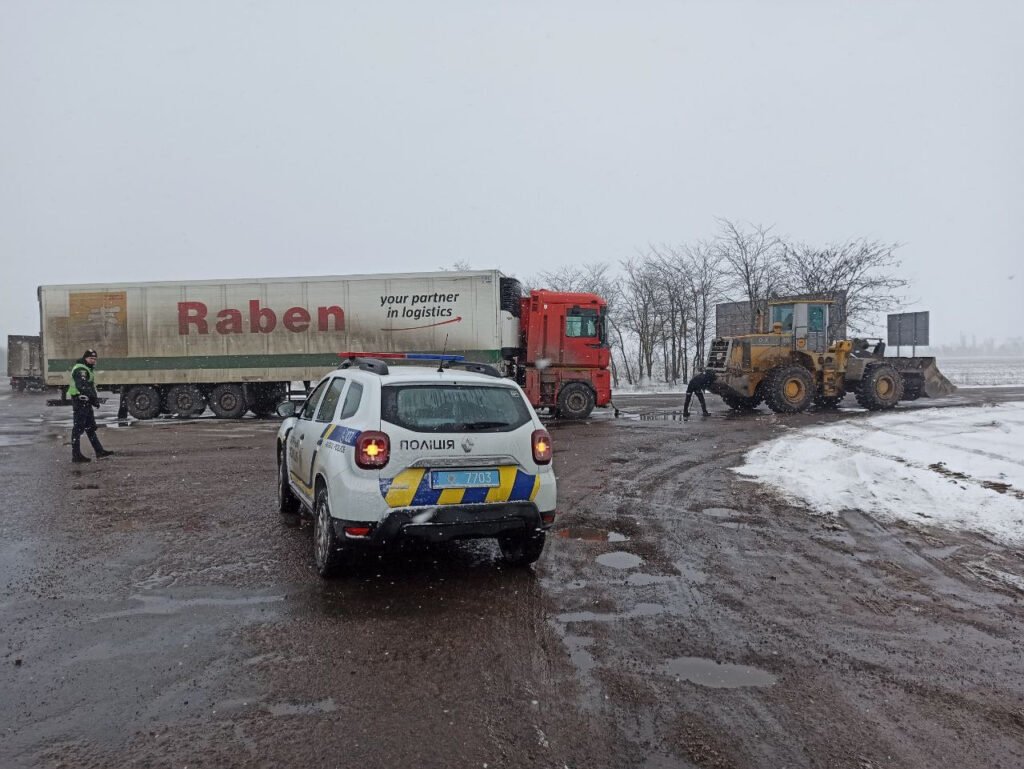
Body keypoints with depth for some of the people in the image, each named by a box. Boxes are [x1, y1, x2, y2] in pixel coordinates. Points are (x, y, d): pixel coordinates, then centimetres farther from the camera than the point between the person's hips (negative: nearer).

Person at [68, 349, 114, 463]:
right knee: (78, 428, -5)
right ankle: (76, 455, 0)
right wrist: (94, 398, -30)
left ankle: (99, 451, 20)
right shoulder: (80, 369, -15)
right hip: (80, 402, -11)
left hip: (85, 402, 11)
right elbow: (82, 386, -28)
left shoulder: (86, 369, 19)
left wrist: (94, 398, 13)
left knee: (91, 427, 14)